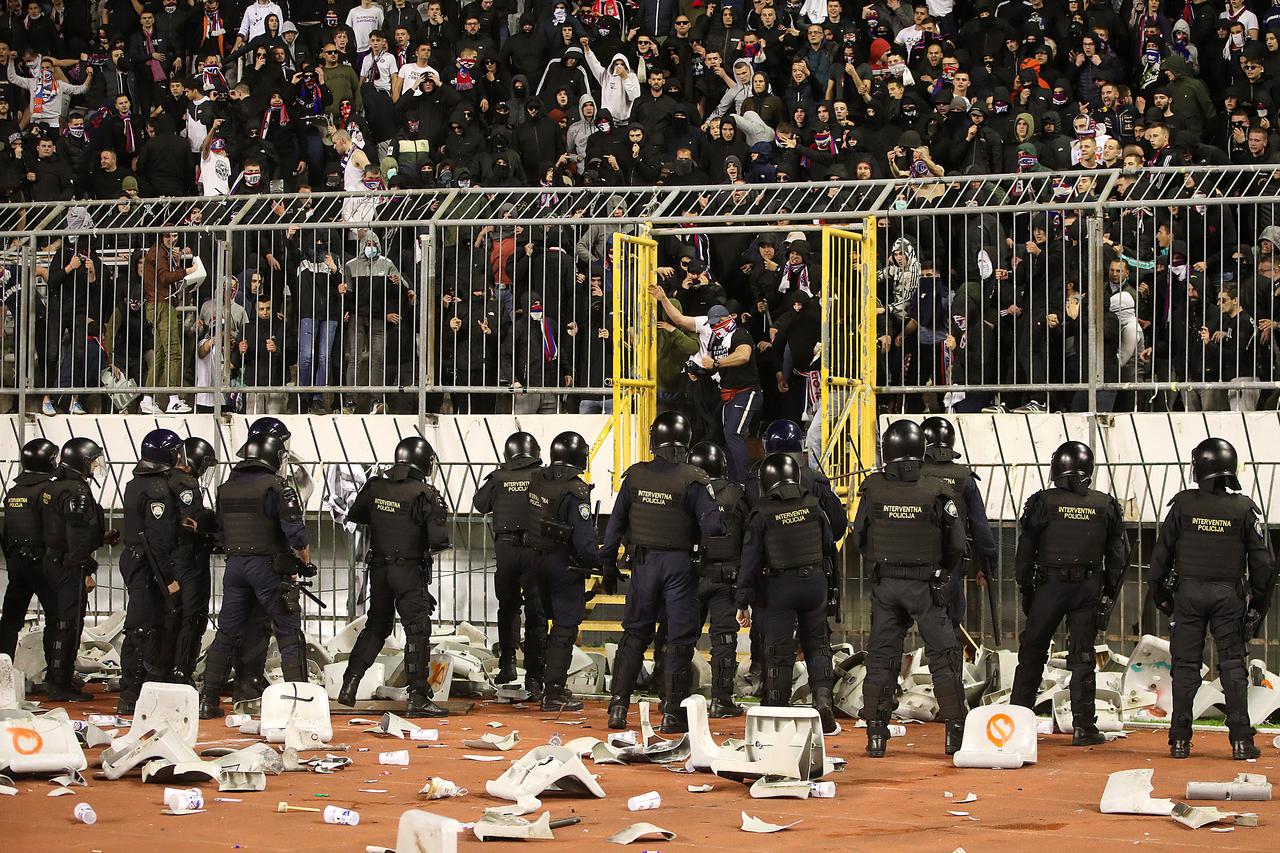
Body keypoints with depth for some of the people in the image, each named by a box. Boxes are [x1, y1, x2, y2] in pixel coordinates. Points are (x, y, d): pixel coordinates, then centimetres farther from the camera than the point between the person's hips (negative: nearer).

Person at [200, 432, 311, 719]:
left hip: (235, 564, 6)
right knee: (289, 632, 1)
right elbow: (293, 528, -17)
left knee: (227, 633, 12)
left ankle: (208, 699, 12)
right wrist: (304, 557, -2)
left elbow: (220, 528, 14)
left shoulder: (226, 488, 9)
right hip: (269, 565, -5)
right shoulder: (276, 486, -11)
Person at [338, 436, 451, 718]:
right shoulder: (425, 494, -15)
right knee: (417, 630, -2)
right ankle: (418, 697, -7)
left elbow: (354, 516, 17)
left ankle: (349, 684, 16)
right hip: (410, 570, -5)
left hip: (378, 568, 5)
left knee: (376, 626, 19)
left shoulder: (375, 487, 0)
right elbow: (438, 539, -19)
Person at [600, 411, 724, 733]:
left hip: (644, 562, 3)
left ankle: (619, 704, 7)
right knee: (680, 639, 5)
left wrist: (609, 566, 12)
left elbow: (615, 524, 3)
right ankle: (672, 713, 5)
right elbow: (712, 525, -18)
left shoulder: (635, 477, -2)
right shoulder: (692, 480, -13)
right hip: (679, 563, -3)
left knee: (635, 633, 14)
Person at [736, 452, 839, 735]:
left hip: (779, 587, -3)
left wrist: (744, 602, -4)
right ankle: (823, 698, -5)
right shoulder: (813, 506, 1)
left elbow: (750, 560, -8)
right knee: (817, 644, 14)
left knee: (779, 651, 4)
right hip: (815, 583, 3)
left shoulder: (762, 515, -9)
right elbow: (830, 547, 9)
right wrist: (829, 587, 21)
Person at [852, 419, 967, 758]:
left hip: (884, 585, 1)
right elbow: (956, 544, -4)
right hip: (924, 586, -1)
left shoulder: (873, 489, -7)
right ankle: (956, 732, 6)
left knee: (881, 657, 9)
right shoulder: (935, 491, -11)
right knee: (943, 656, 7)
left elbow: (860, 537, 4)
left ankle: (876, 734, 8)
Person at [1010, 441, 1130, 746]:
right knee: (1082, 656, 5)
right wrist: (1109, 592, 16)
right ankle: (1083, 727, 3)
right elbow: (1118, 555, 8)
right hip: (1089, 587, 2)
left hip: (1050, 585, -2)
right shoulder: (1105, 506, 3)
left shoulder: (1043, 503, -5)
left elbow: (1025, 552, -1)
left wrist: (1025, 589, 10)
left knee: (1032, 652, 8)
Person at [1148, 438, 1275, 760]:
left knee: (1186, 664, 4)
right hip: (1228, 595, 0)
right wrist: (1259, 604, 10)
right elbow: (1262, 561, 0)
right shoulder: (1245, 508, -2)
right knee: (1232, 664, 4)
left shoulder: (1183, 504, -3)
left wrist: (1160, 592, 12)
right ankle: (1241, 740, -1)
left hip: (1189, 591, 0)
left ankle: (1180, 740, 2)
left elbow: (1162, 551, 1)